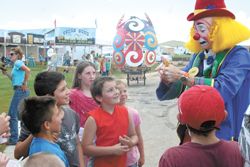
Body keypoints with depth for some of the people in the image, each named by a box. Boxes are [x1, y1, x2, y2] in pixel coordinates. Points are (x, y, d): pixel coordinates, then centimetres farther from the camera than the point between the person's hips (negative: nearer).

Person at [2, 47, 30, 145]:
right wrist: (6, 74, 10)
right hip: (20, 91, 10)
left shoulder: (18, 62, -10)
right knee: (21, 114, 18)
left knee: (12, 114, -3)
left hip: (20, 91, -10)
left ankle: (13, 139, 4)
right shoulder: (16, 64, 18)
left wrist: (25, 84, -22)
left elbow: (28, 70, -29)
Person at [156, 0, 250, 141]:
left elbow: (222, 90, -26)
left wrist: (182, 76, -29)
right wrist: (167, 79, -18)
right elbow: (179, 89, 4)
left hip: (222, 136, -5)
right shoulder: (198, 56, 6)